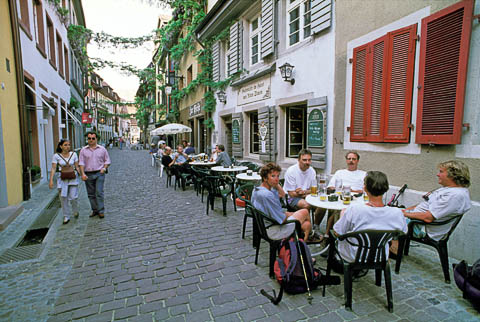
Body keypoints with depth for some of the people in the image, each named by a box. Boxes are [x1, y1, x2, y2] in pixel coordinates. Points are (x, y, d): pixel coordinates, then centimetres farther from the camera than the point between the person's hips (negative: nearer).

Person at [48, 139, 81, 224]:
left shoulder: (73, 154, 0)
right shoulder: (56, 156, -4)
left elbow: (77, 167, 4)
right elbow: (53, 168, -5)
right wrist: (51, 180, -13)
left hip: (73, 178, 0)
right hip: (62, 179, 0)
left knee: (73, 197, -5)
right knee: (63, 198, 4)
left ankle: (75, 211, 24)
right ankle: (66, 217, 18)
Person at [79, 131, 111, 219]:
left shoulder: (102, 149, 4)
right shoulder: (83, 150, 5)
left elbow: (107, 161, 9)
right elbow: (81, 163, 1)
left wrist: (104, 168, -8)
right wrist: (83, 174, -10)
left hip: (99, 173, -2)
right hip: (88, 175, 2)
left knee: (99, 193, -7)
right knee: (91, 194, 8)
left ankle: (101, 211, 0)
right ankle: (95, 210, 20)